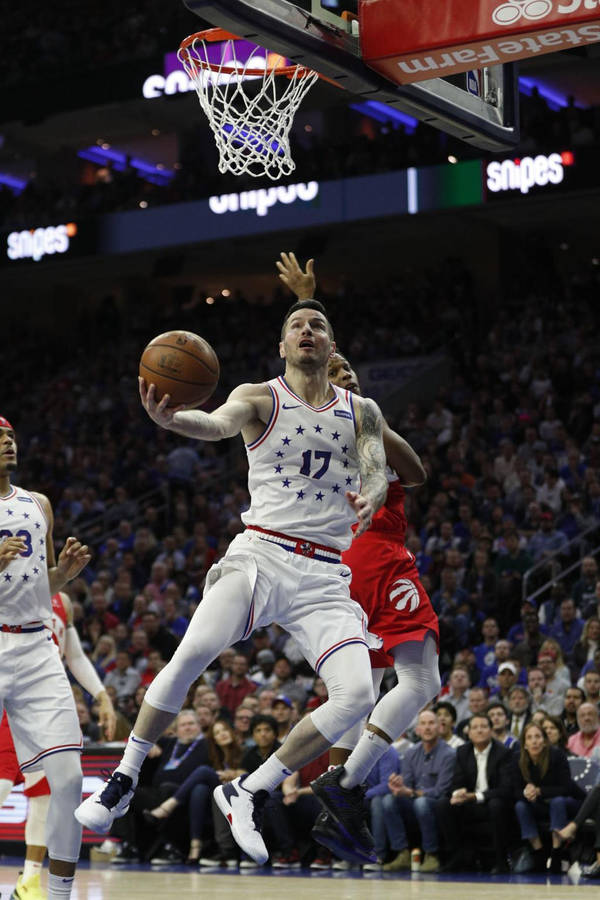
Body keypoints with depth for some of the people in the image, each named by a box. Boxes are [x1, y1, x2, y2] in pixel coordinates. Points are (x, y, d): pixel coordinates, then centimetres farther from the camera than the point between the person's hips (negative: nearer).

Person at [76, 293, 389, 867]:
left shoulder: (360, 412, 14)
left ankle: (249, 793, 0)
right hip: (261, 554, -3)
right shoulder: (260, 398, 4)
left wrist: (371, 497, -28)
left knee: (357, 695, -15)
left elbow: (378, 468, -2)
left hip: (325, 576, 3)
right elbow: (220, 423, -18)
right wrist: (170, 418, -42)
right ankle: (122, 783, -9)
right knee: (192, 653, -25)